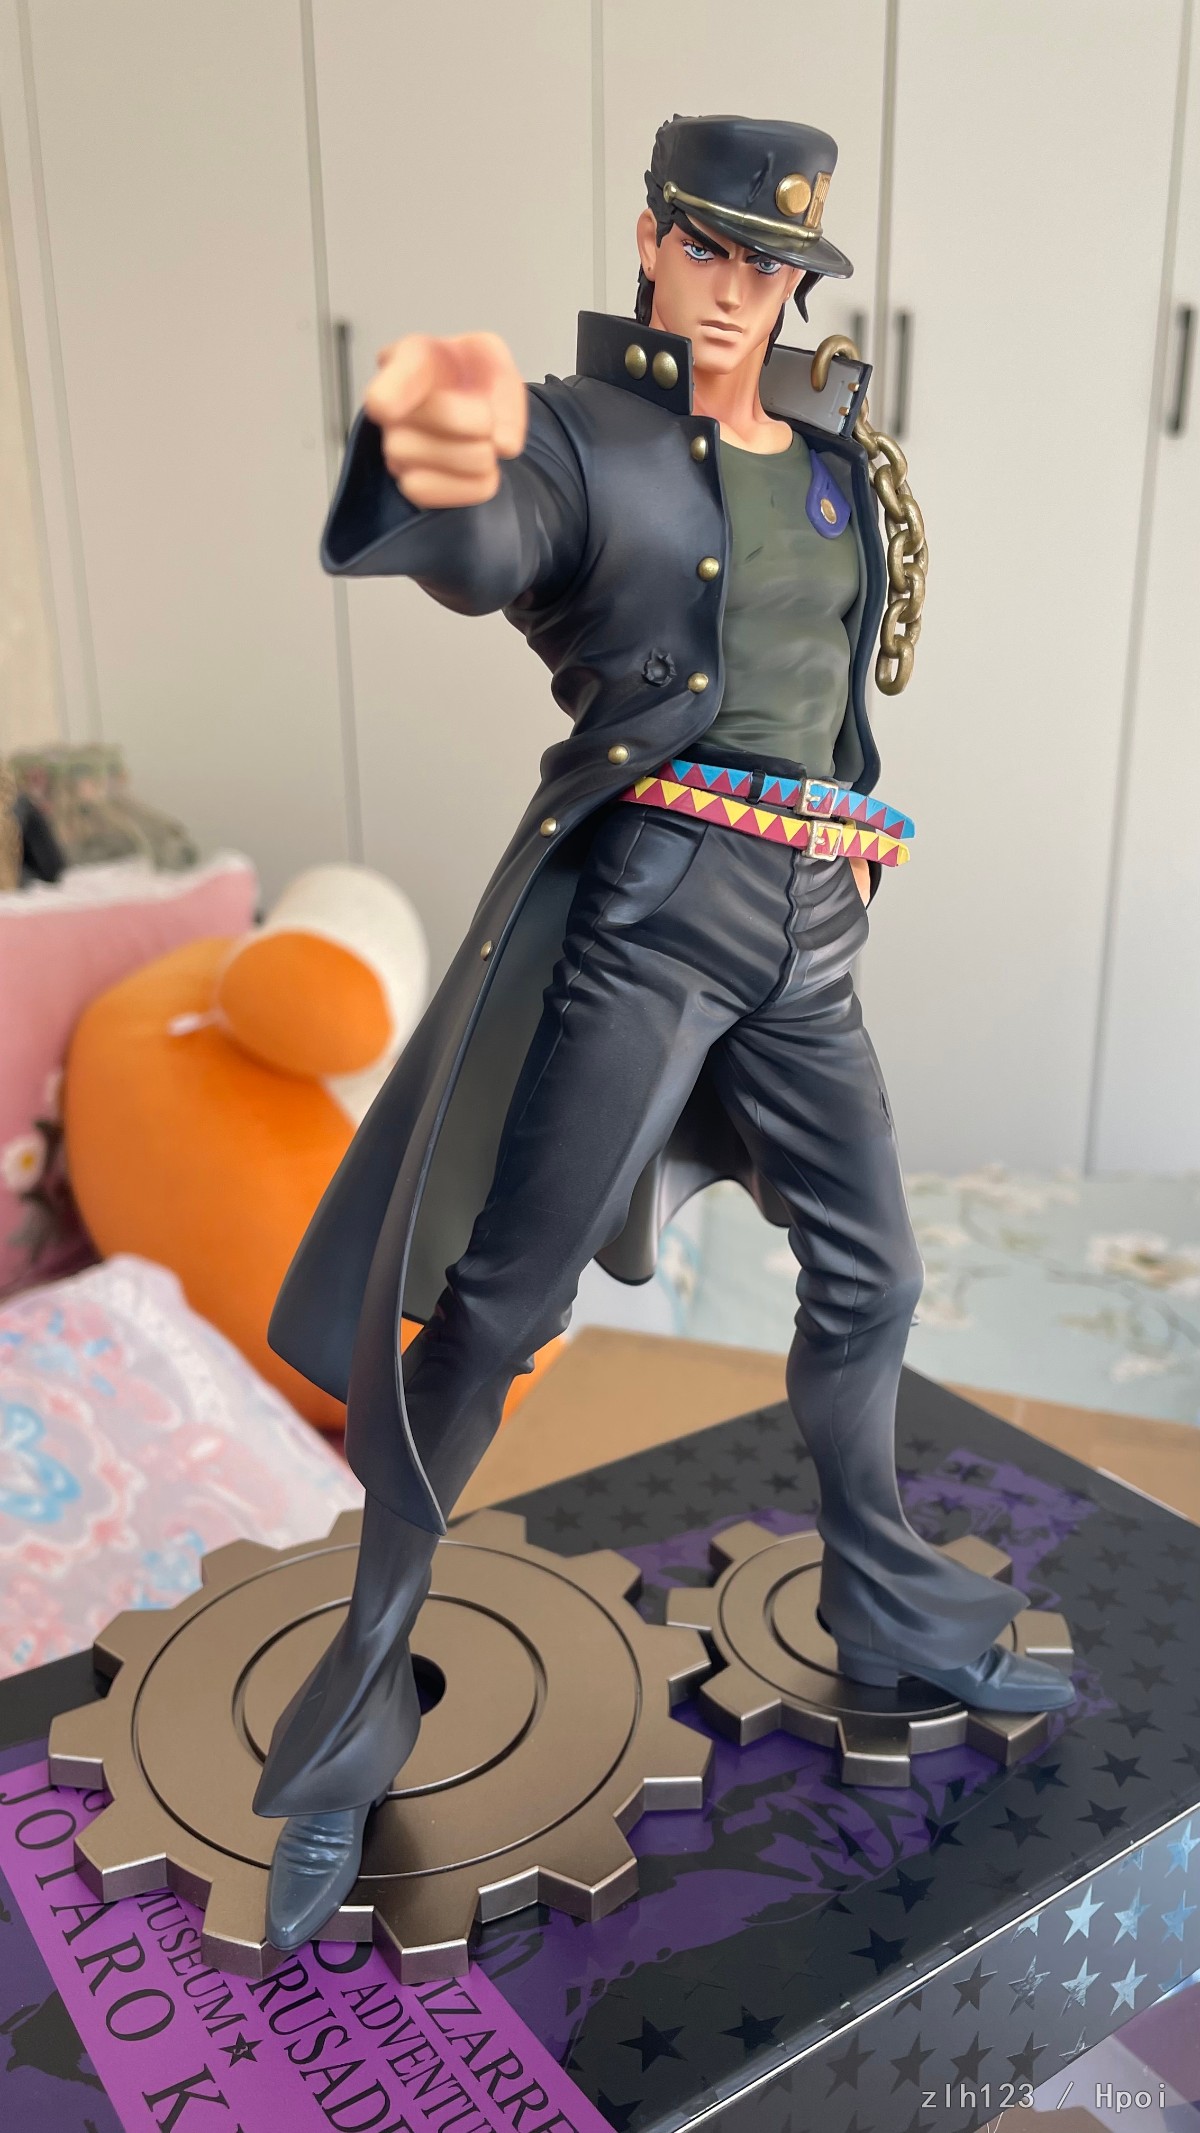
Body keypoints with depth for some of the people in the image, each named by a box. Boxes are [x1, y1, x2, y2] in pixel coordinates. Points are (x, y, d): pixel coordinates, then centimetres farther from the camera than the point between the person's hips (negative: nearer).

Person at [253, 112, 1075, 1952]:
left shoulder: (831, 465, 17)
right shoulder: (584, 433, -3)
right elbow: (487, 550, -27)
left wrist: (856, 830, 18)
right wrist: (439, 474, -50)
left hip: (806, 921, 7)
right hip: (640, 902, -6)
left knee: (870, 1273, 12)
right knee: (501, 1300, -7)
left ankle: (890, 1614, 35)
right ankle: (354, 1714, 7)